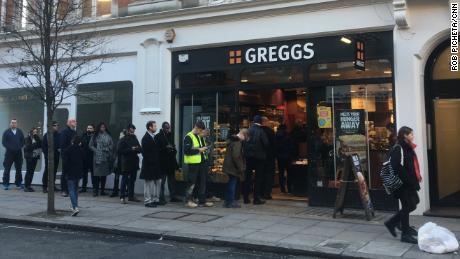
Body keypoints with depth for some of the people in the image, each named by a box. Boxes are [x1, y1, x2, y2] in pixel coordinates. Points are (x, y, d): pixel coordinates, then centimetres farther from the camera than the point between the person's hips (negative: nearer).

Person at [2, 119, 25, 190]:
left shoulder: (20, 132, 9)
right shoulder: (6, 132, 2)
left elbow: (23, 141, 10)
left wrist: (19, 147, -4)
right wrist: (10, 147, -11)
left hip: (18, 153, 2)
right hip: (9, 153, -2)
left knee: (19, 169, 6)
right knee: (7, 169, -2)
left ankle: (18, 183, 16)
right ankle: (5, 184, 5)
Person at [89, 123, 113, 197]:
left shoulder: (108, 136, 5)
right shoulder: (95, 136, 6)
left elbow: (111, 146, 4)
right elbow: (91, 145, 5)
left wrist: (106, 149, -8)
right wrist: (96, 150, -6)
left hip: (105, 158, 1)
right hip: (97, 157, -1)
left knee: (104, 174, 6)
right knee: (97, 174, -6)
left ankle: (102, 190, 14)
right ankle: (95, 190, -2)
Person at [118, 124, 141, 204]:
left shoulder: (135, 139, 14)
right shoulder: (123, 140, -4)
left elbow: (139, 149, 14)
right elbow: (120, 150, -13)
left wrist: (136, 148, -8)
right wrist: (131, 149, -17)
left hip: (134, 162, 6)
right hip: (126, 163, -6)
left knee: (132, 180, 11)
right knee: (124, 180, -3)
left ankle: (131, 196, 20)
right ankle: (122, 197, 2)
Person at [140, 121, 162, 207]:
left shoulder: (155, 137, 13)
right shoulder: (145, 138, -11)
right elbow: (145, 152, -16)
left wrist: (158, 161, 9)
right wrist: (150, 161, -18)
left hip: (156, 164, 8)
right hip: (149, 165, -8)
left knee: (158, 182, 12)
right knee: (149, 183, -2)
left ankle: (156, 199, 20)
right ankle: (148, 201, 5)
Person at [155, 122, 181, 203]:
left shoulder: (170, 135, 15)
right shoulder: (158, 136, -6)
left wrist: (173, 149, 1)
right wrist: (166, 148, -19)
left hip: (171, 162, 7)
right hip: (162, 162, -7)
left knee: (172, 180, 11)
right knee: (162, 181, -2)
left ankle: (173, 197, 18)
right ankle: (161, 198, 5)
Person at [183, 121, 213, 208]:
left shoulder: (199, 137, 17)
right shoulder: (188, 137, -11)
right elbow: (186, 151, -20)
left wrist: (203, 149, 7)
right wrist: (199, 150, -18)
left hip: (201, 162, 9)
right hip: (193, 163, -9)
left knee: (203, 182, 10)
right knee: (192, 182, -2)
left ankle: (202, 200, 18)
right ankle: (188, 201, 8)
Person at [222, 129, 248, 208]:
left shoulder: (232, 140, 13)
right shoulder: (237, 142, -18)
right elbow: (236, 156, -25)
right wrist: (241, 167, -16)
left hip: (229, 166, 10)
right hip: (233, 167, -10)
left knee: (231, 183, 16)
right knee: (233, 183, -2)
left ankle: (227, 201, 22)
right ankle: (231, 202, 3)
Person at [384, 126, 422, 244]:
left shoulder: (408, 148, 14)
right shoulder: (398, 149, -15)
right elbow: (397, 167, -25)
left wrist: (417, 177, 6)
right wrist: (407, 180, -23)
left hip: (409, 183, 9)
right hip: (403, 184, -9)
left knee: (411, 205, 13)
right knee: (407, 207, -1)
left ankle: (392, 222, 26)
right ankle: (405, 234, 11)